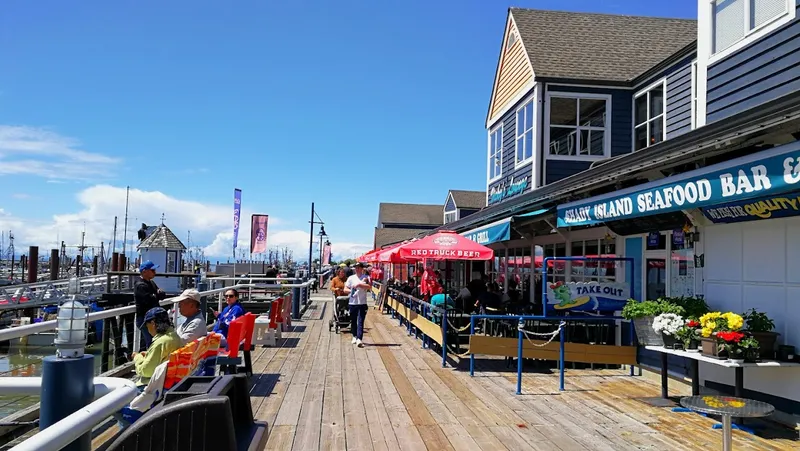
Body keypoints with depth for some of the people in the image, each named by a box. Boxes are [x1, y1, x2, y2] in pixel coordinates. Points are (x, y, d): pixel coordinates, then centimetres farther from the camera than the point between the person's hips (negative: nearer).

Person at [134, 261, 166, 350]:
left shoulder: (150, 282, 16)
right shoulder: (140, 285, -14)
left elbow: (163, 295, 11)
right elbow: (150, 300, -25)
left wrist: (159, 292, -12)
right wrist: (158, 294, -5)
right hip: (144, 318, -10)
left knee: (145, 344, 18)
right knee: (151, 343, -15)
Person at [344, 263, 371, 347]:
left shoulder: (366, 277, 3)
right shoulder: (351, 278, 8)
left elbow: (369, 286, -14)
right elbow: (345, 289, 7)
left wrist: (359, 284, -18)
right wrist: (351, 290, -12)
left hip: (362, 303, -3)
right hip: (352, 303, 3)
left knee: (360, 321, -9)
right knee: (353, 321, 12)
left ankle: (359, 339, -15)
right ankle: (355, 336, 30)